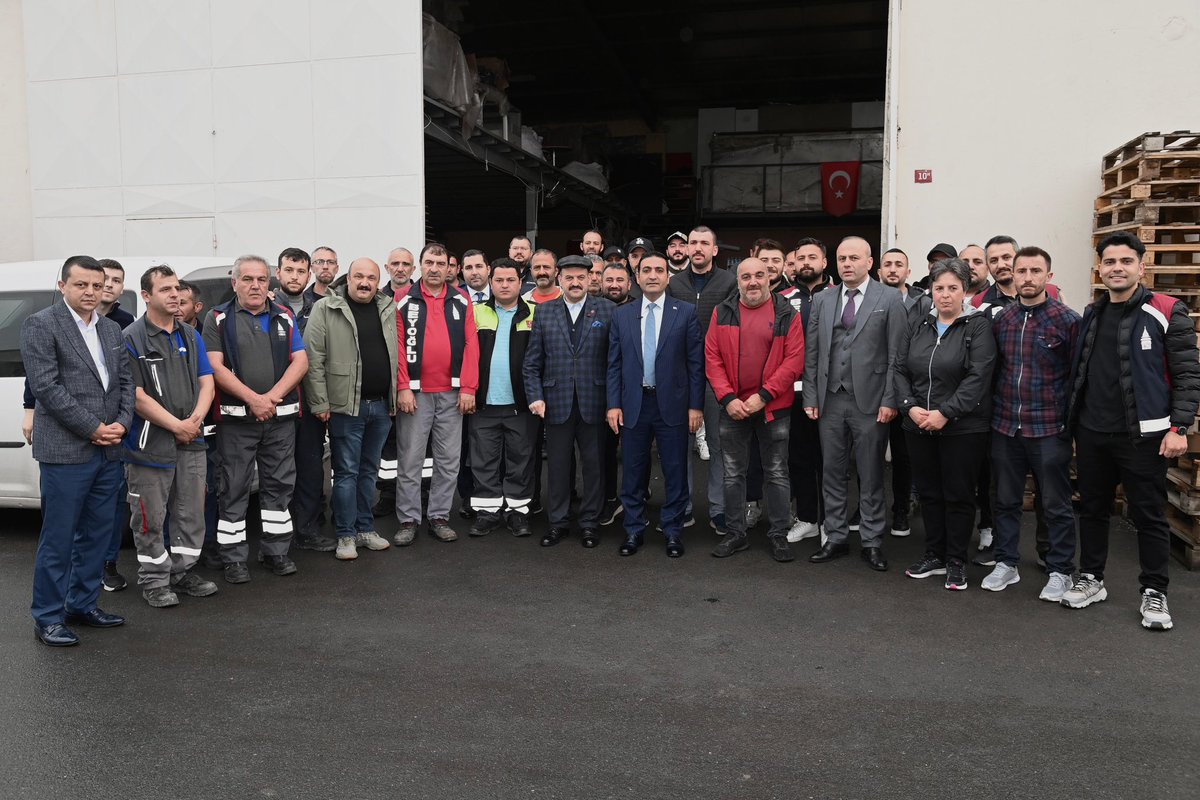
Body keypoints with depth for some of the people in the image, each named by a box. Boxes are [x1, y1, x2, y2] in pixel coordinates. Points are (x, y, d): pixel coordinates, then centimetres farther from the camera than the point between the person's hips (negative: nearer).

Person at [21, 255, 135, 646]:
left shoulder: (112, 329, 14)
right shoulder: (40, 325, -5)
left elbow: (125, 381, 13)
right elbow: (46, 386, -13)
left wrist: (121, 424, -3)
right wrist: (93, 429, -14)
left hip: (108, 451, 6)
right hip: (65, 451, -6)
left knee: (96, 535, 14)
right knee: (58, 539, 1)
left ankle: (83, 604, 27)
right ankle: (48, 618, 13)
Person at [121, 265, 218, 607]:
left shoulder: (191, 336, 12)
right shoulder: (132, 339, -7)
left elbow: (206, 382, 9)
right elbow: (137, 396, -13)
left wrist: (196, 419, -9)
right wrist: (177, 426, -14)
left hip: (192, 442, 6)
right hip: (150, 445, -6)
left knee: (192, 514, 12)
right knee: (151, 518, 3)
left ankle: (183, 571, 25)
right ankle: (154, 580, 16)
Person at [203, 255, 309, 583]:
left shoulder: (283, 317, 11)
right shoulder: (218, 319, 2)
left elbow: (300, 361, 2)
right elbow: (216, 367, -7)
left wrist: (273, 396, -12)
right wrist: (253, 399, -17)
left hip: (281, 417, 3)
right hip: (236, 418, -3)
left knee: (279, 484, 9)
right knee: (233, 489, 3)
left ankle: (276, 552, 21)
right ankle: (234, 559, 11)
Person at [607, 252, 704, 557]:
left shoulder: (686, 312, 0)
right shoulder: (622, 315, 7)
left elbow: (696, 362, -1)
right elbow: (614, 364, 7)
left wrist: (696, 405, -5)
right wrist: (613, 404, 0)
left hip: (672, 405, -2)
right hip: (633, 405, 2)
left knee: (675, 472, 5)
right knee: (633, 472, 8)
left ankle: (673, 531, 19)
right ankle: (634, 530, 22)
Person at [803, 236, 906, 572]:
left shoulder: (889, 299, -1)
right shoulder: (822, 300, 9)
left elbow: (896, 355, -5)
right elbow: (811, 353, 9)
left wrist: (890, 401, -11)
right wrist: (811, 398, 3)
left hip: (870, 402, -3)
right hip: (830, 401, 3)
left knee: (871, 477, 6)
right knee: (833, 474, 10)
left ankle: (871, 541, 18)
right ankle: (835, 538, 22)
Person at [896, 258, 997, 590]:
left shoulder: (978, 326, -6)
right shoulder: (919, 325, 9)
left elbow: (978, 377, -14)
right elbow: (901, 369, 7)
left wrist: (945, 413, -19)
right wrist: (910, 407, -8)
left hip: (962, 427, -4)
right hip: (919, 425, 5)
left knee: (959, 495, 5)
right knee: (928, 492, 13)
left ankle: (956, 562, 18)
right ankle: (934, 555, 26)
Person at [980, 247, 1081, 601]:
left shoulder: (1067, 320, -6)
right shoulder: (999, 320, 5)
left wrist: (1073, 421, -6)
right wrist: (992, 411, 4)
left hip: (1049, 429, -3)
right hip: (1005, 426, 4)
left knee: (1056, 504, 7)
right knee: (1006, 500, 13)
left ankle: (1060, 571, 21)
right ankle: (1006, 563, 27)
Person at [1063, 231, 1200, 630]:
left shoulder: (1167, 312, -6)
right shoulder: (1091, 315, 10)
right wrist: (1074, 425, 13)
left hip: (1142, 436, -5)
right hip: (1092, 434, 5)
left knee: (1149, 516, 5)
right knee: (1092, 509, 14)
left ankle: (1154, 593, 19)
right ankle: (1091, 580, 28)